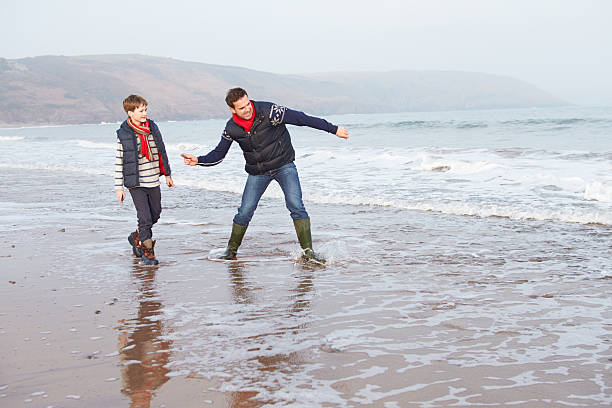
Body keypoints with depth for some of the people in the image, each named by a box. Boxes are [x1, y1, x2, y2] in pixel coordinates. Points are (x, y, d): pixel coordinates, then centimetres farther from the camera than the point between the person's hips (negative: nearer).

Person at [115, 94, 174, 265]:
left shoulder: (152, 128, 5)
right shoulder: (124, 134, -9)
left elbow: (161, 152, 15)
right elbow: (119, 162, -5)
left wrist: (167, 174, 19)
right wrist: (119, 187, -6)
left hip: (153, 181, 5)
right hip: (136, 184, -5)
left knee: (155, 215, 14)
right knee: (145, 218, -9)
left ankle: (136, 238, 37)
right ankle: (147, 251, 5)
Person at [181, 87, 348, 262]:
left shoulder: (269, 111, -20)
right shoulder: (231, 129, -8)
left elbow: (301, 118, -17)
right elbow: (218, 154, 6)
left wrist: (333, 129, -14)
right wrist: (198, 160, -13)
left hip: (284, 165, -3)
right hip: (257, 172, 3)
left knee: (295, 205, -18)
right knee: (245, 212, -2)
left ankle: (307, 251, -12)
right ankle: (231, 250, 19)